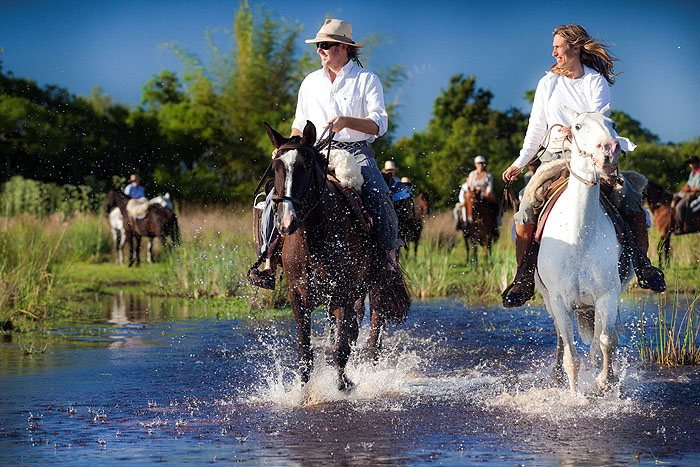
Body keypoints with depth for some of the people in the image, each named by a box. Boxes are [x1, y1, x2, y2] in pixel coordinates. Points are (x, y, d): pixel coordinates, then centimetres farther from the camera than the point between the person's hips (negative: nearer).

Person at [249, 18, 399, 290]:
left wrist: (347, 121, -23)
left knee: (379, 196, -32)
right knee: (276, 195, -19)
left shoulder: (367, 80, 3)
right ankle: (269, 264, -17)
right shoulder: (311, 82, 18)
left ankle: (390, 259, -18)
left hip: (356, 152, -4)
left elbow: (379, 124, -6)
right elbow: (300, 125, 26)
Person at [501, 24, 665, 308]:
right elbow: (536, 127, 15)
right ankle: (525, 279, -9)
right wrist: (520, 163, 10)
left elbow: (599, 116, -12)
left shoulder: (596, 81, 2)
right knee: (525, 213, -20)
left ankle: (641, 262, -4)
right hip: (555, 157, 2)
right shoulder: (547, 84, 10)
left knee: (632, 203, -22)